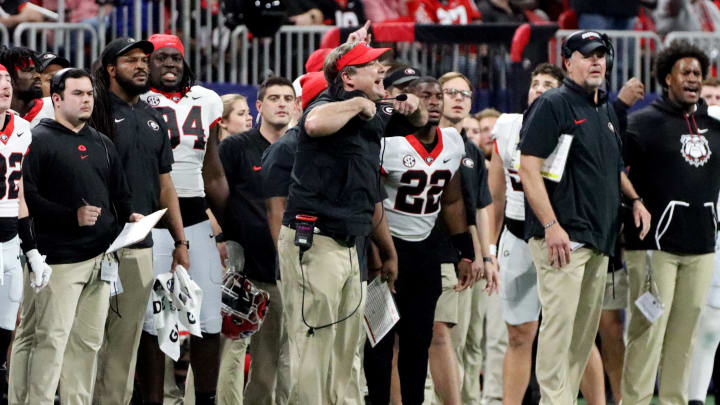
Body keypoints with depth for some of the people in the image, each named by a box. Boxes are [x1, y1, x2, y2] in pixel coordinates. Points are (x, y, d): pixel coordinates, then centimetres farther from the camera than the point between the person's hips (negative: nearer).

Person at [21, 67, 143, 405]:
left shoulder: (102, 144, 19)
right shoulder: (40, 140, -4)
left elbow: (119, 193, 25)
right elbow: (27, 197, -13)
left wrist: (129, 215, 3)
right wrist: (72, 216, -19)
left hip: (100, 259, 7)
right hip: (61, 259, -7)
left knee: (89, 341, 8)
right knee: (52, 339, -10)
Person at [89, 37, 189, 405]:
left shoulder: (154, 120, 18)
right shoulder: (96, 112, -4)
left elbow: (165, 186, 21)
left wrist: (180, 241, 16)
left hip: (141, 248, 7)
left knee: (127, 340, 8)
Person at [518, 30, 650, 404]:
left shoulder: (606, 112, 20)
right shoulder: (552, 106, -6)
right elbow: (529, 169, -14)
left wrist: (635, 199, 14)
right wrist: (550, 226, -21)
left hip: (600, 239, 9)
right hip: (563, 236, -9)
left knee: (586, 329, 9)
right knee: (560, 320, -13)